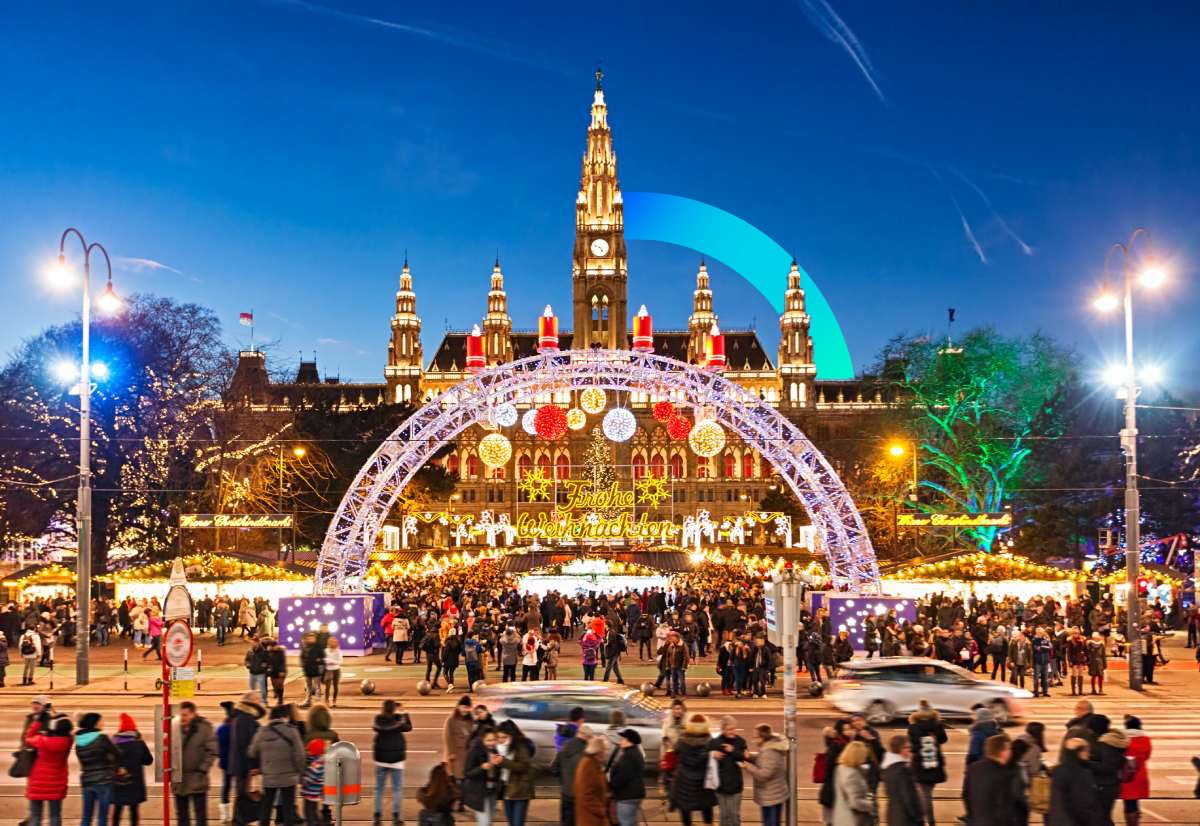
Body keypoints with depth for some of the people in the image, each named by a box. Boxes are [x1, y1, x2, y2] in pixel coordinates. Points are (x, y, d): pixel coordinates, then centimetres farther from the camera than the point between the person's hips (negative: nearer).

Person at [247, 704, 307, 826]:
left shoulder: (261, 732, -1)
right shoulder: (291, 731, -11)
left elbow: (252, 753, 5)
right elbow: (299, 755, -12)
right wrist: (300, 772, 1)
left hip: (268, 778, 3)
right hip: (288, 777, -3)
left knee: (266, 808, 13)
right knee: (288, 808, 5)